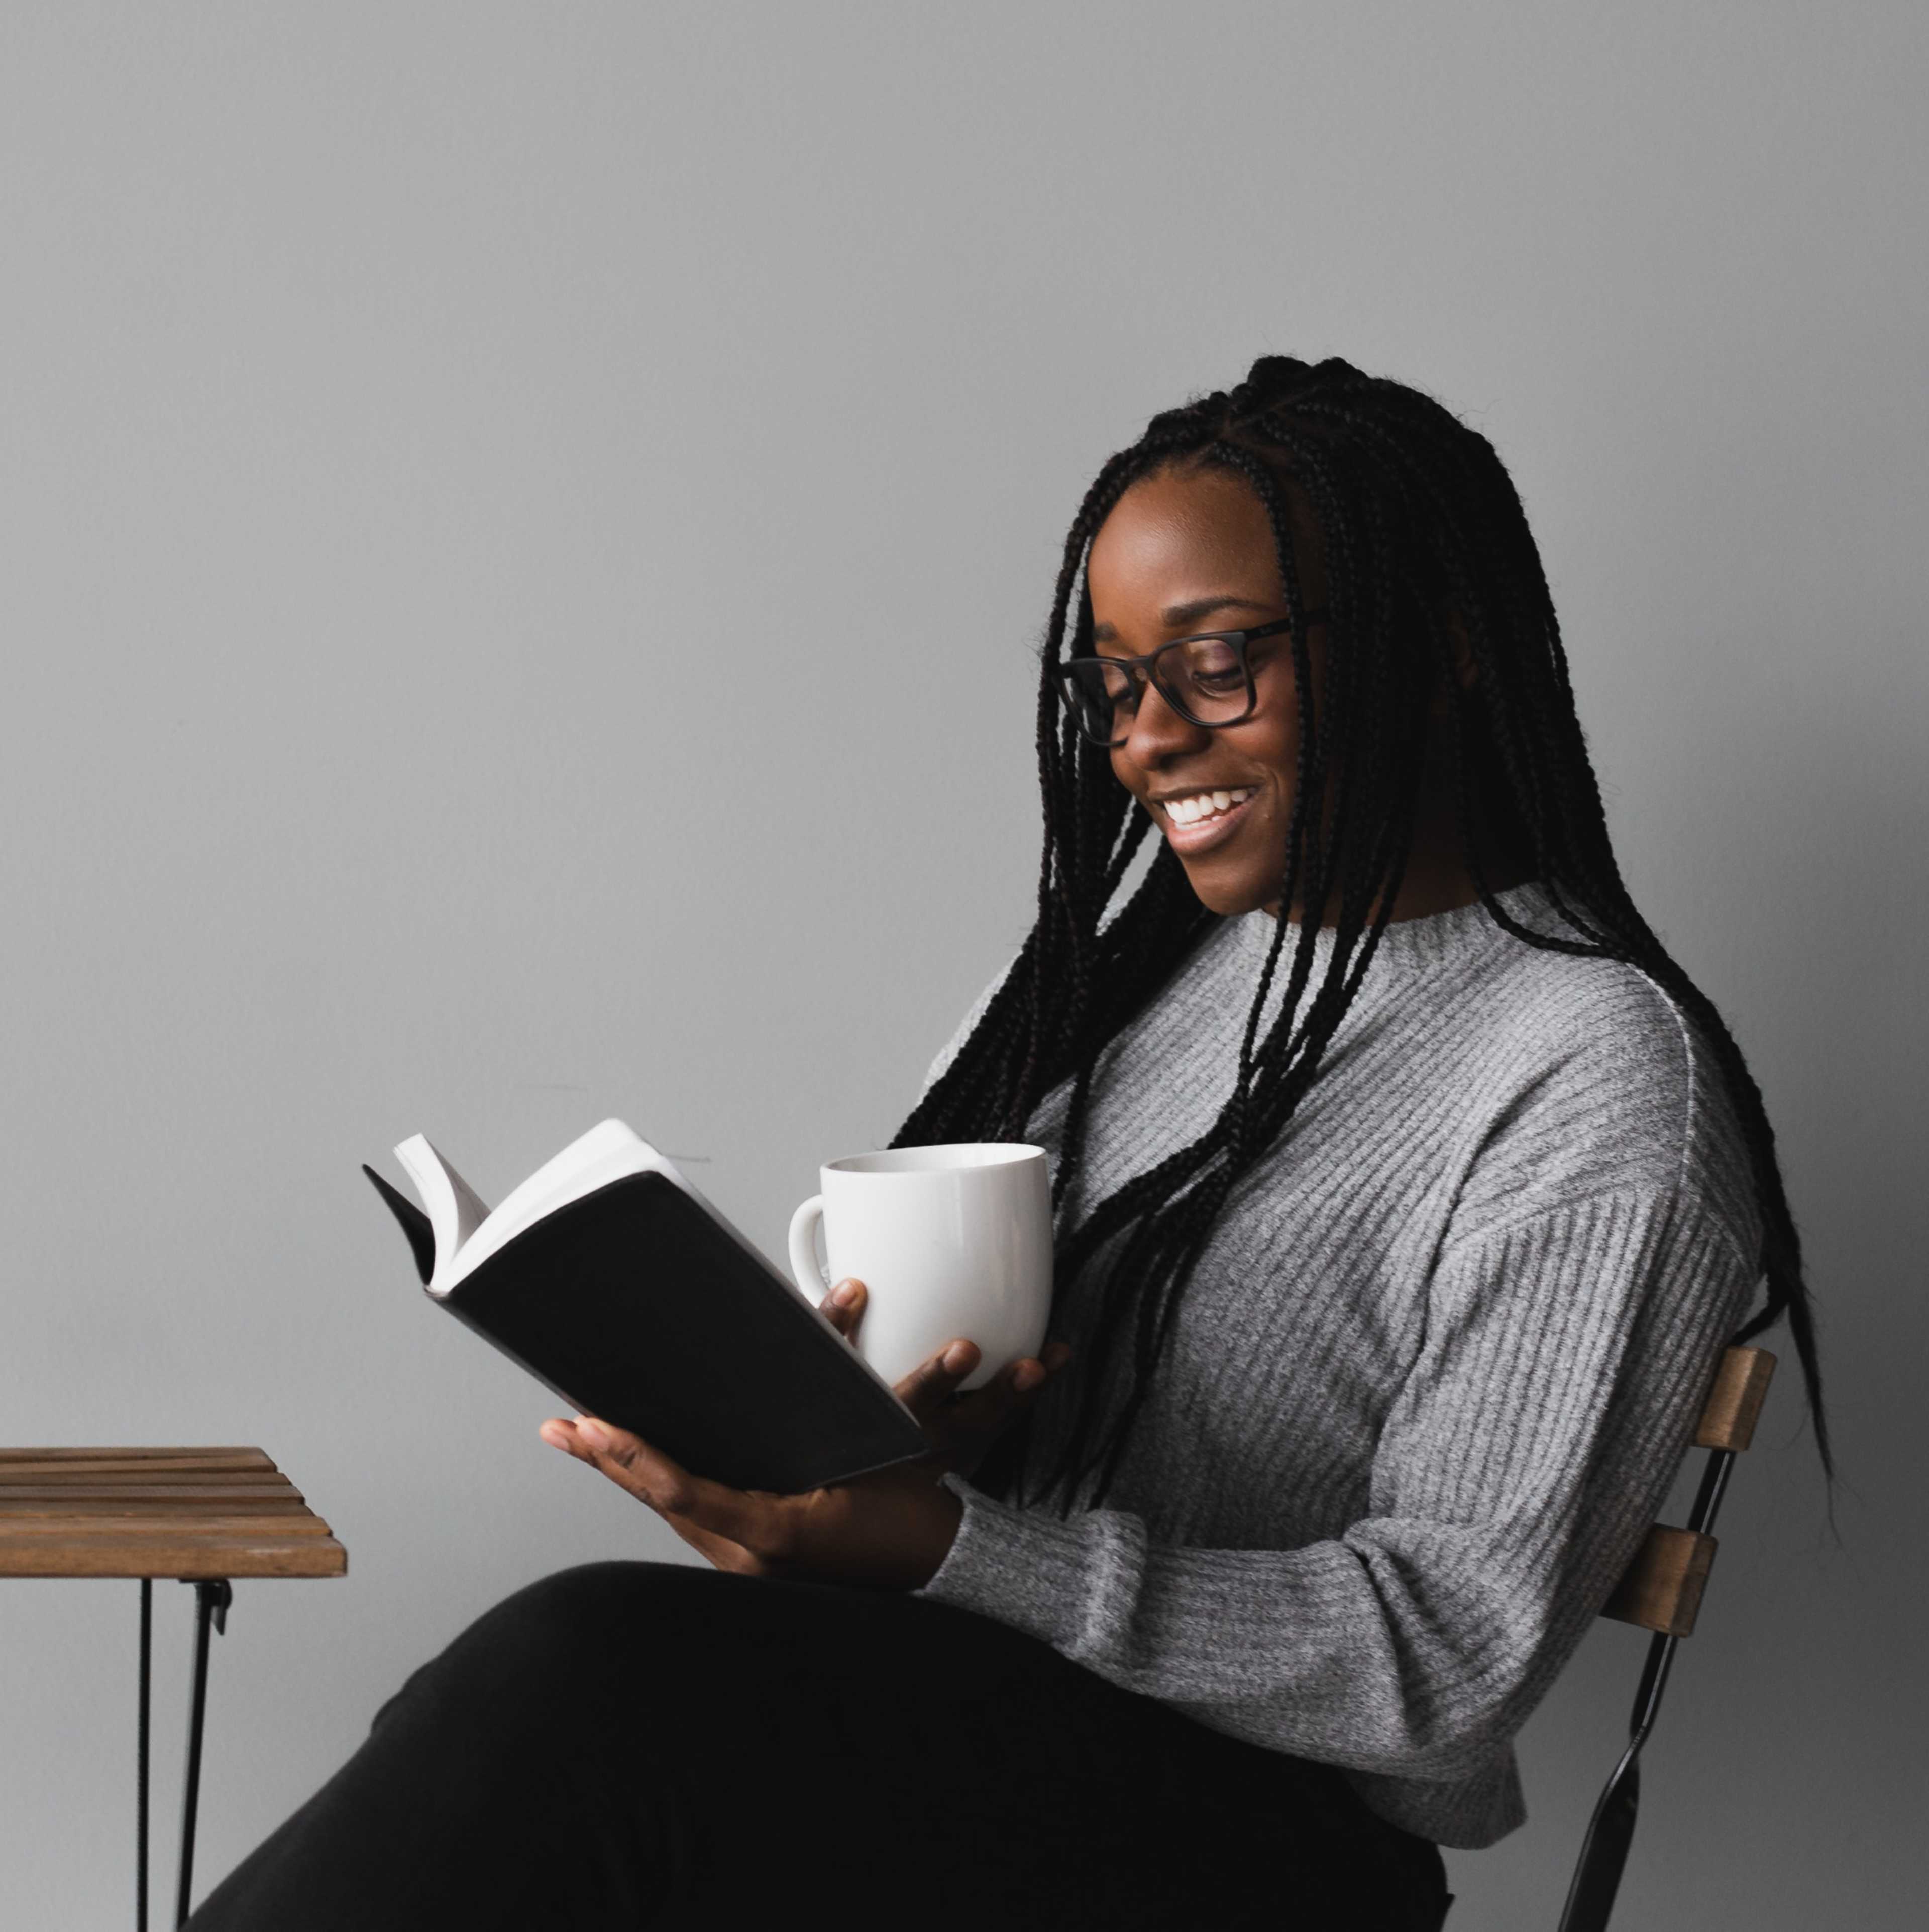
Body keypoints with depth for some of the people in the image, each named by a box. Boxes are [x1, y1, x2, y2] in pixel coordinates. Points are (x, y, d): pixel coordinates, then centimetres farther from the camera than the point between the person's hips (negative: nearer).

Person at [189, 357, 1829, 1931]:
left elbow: (1451, 1657, -15)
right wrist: (892, 1426, -9)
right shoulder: (1126, 950, 14)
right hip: (940, 1717, 6)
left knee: (595, 1672, -30)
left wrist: (937, 1545, -24)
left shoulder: (1596, 1079, -9)